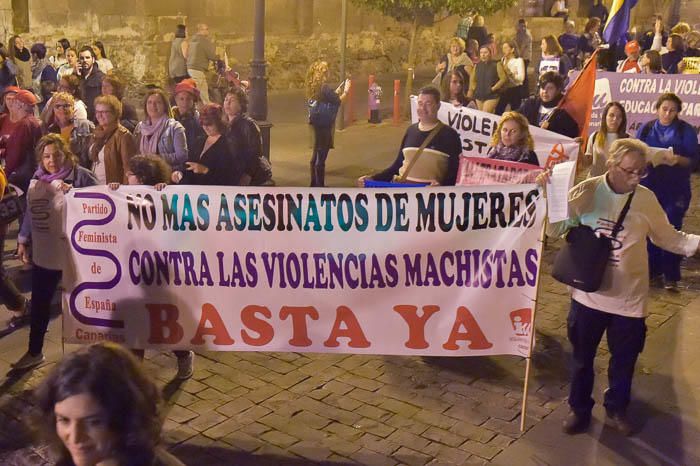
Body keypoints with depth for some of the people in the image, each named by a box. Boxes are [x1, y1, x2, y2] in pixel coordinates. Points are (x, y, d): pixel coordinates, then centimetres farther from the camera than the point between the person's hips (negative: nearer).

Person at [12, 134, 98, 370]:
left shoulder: (79, 175, -10)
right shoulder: (37, 180, 6)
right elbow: (30, 212, 15)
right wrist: (23, 241, 17)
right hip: (44, 252, 5)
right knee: (39, 303, 14)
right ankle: (34, 352, 30)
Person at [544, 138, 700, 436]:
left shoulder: (646, 199, -7)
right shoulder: (586, 191, -11)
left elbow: (668, 238, 1)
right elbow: (555, 230, -7)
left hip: (629, 298, 1)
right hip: (588, 294, -1)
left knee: (624, 361, 16)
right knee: (582, 358, 15)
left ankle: (616, 409, 41)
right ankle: (579, 408, 37)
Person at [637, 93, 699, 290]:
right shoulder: (646, 128, 5)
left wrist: (678, 159, -24)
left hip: (675, 189, -3)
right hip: (649, 187, 3)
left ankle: (671, 276, 5)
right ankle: (653, 270, 22)